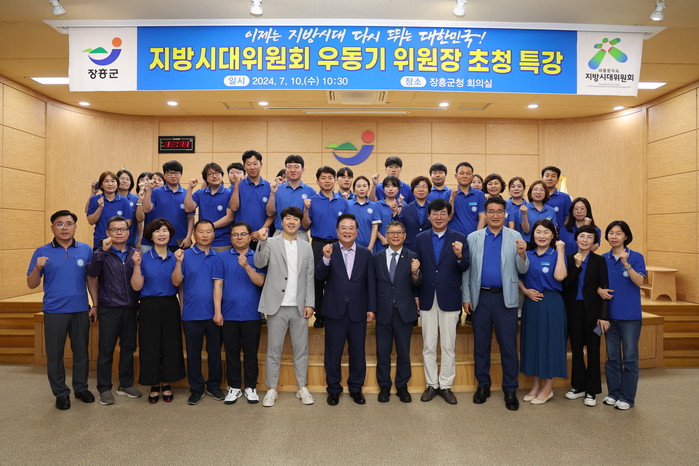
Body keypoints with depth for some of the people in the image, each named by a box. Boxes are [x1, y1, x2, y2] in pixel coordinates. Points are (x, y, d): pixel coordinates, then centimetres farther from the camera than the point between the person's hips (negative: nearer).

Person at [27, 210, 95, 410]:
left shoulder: (86, 250, 3)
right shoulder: (42, 252, 0)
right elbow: (31, 284, 1)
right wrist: (37, 268, -18)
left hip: (81, 310, 1)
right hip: (54, 311, -1)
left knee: (81, 351, 11)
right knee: (54, 354, 8)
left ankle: (81, 388, 26)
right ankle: (60, 392, 23)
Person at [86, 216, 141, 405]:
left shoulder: (135, 254, 8)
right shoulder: (101, 253, -1)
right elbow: (92, 273, -20)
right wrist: (103, 251, -25)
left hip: (130, 309, 3)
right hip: (109, 309, -3)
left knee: (128, 348, 12)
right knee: (106, 350, 4)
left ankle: (126, 384, 25)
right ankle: (104, 388, 17)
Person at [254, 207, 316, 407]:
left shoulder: (306, 247, 10)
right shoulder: (271, 243, 1)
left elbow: (309, 277, 8)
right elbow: (259, 263, -15)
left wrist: (309, 303, 2)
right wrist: (262, 242, -31)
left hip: (299, 307, 3)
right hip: (277, 306, -2)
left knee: (301, 349, 9)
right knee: (274, 350, 6)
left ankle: (302, 387, 22)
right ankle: (272, 389, 18)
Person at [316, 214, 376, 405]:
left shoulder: (365, 253, 4)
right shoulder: (329, 251, -1)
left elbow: (371, 282, 4)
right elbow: (319, 277, -10)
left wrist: (371, 308, 1)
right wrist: (326, 259, -27)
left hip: (358, 311, 2)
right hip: (334, 310, -1)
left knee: (357, 352, 11)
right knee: (333, 352, 9)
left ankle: (356, 388, 29)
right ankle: (333, 389, 26)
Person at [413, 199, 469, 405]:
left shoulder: (459, 238, -1)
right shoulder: (420, 238, 4)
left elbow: (465, 268, -8)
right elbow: (417, 267, 3)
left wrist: (460, 256, -30)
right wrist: (415, 296, 0)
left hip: (449, 298, -1)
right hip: (427, 298, 2)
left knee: (448, 346, 8)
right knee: (428, 346, 10)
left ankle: (445, 385, 21)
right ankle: (432, 384, 24)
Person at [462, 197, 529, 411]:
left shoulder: (515, 237, 4)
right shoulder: (473, 238, 5)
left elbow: (522, 270, 1)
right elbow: (466, 269, 4)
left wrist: (522, 255, -20)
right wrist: (466, 297, -1)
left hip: (506, 298, -1)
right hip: (480, 298, 1)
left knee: (508, 345, 3)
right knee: (481, 344, 10)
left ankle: (510, 389, 18)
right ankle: (483, 385, 25)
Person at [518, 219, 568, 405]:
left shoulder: (556, 255, -3)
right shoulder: (527, 255, 8)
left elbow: (559, 276, -21)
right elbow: (519, 278, 12)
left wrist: (560, 251, -16)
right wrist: (525, 290, -7)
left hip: (551, 304, -4)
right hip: (531, 304, 4)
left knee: (550, 342, 2)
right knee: (532, 341, 9)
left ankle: (548, 388, 16)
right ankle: (535, 385, 23)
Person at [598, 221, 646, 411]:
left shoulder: (636, 257, -5)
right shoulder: (603, 259, 5)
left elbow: (639, 281, -17)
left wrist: (626, 264, -29)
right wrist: (600, 290, -9)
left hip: (630, 316, -3)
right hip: (610, 314, 3)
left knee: (629, 357, 4)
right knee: (612, 356, 12)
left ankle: (627, 397, 16)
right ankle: (613, 393, 24)